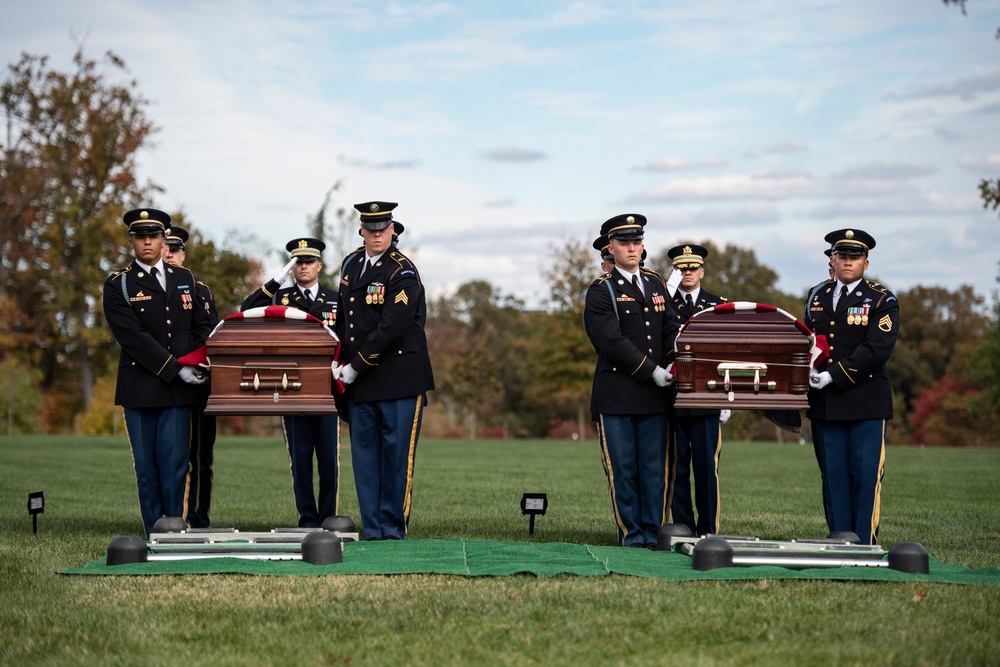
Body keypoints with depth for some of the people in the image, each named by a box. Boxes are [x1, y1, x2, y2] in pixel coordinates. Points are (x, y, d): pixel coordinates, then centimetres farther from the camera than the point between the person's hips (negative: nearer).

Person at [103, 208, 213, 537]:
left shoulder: (186, 279, 14)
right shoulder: (118, 286, 1)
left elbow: (201, 325, 16)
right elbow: (133, 337, -9)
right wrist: (176, 368, -14)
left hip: (178, 387, 2)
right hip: (139, 387, -2)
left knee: (175, 463, -4)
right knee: (146, 466, 2)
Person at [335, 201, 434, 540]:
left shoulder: (403, 271, -10)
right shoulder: (351, 265, 12)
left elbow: (391, 329, -18)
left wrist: (357, 368, -15)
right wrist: (342, 363, 12)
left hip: (399, 381, -6)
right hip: (359, 383, 6)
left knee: (397, 456, -2)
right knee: (364, 456, 7)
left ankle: (393, 530, 6)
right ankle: (372, 532, 12)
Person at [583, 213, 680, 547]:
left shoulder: (656, 284, 16)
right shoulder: (601, 291, -2)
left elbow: (671, 330, 14)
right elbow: (612, 341, -12)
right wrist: (652, 371, -15)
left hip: (655, 394, 4)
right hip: (617, 394, -4)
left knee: (655, 469, 4)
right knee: (622, 470, 0)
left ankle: (654, 533, 11)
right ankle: (632, 533, 8)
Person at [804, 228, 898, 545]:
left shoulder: (882, 301, -1)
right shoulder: (817, 298, 15)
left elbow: (877, 349, -13)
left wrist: (833, 375, -19)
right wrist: (809, 369, 0)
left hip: (866, 402, -4)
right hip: (825, 404, 5)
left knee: (866, 476, -4)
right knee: (833, 477, 7)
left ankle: (865, 546, 1)